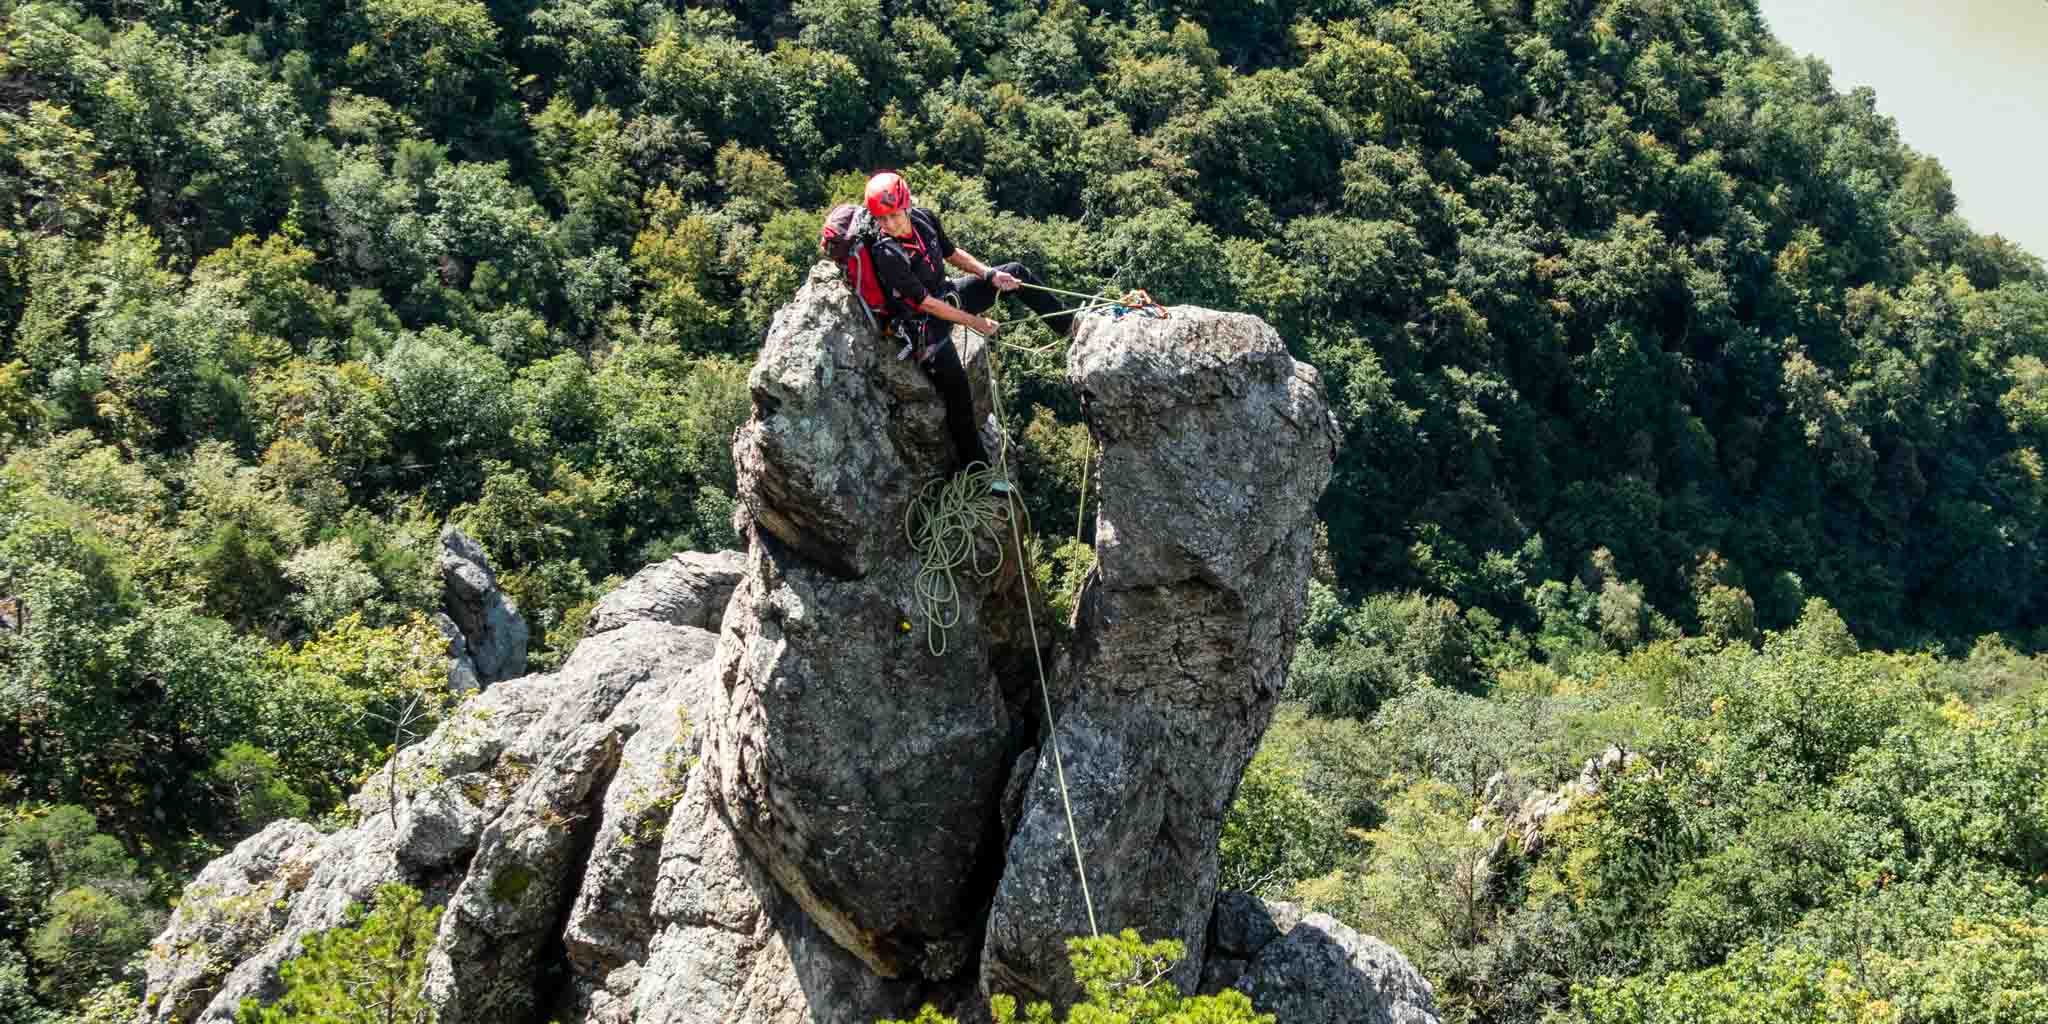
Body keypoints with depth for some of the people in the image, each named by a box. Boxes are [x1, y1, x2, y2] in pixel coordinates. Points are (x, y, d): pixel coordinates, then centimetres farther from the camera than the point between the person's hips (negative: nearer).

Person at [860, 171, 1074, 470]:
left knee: (1017, 273, 6)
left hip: (949, 294, 8)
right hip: (924, 322, -7)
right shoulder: (886, 255, -30)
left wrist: (990, 274, -3)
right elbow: (925, 303, -25)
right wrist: (975, 322, -18)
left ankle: (1068, 326, 21)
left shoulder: (924, 218, -11)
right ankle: (977, 466, -8)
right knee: (957, 389, -20)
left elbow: (952, 253, 9)